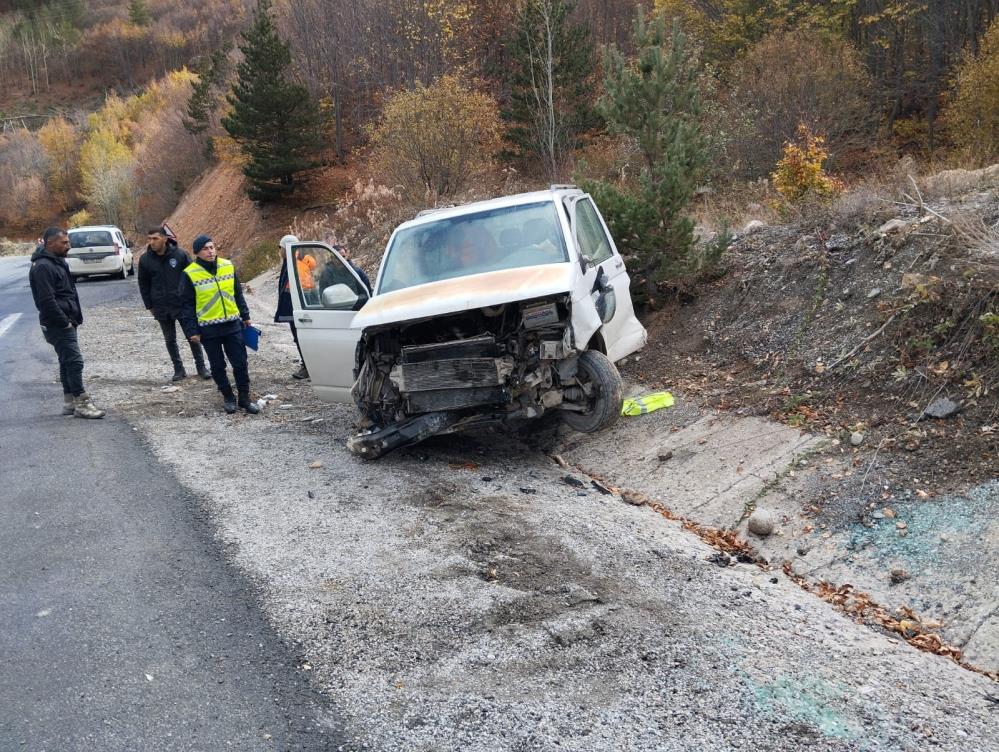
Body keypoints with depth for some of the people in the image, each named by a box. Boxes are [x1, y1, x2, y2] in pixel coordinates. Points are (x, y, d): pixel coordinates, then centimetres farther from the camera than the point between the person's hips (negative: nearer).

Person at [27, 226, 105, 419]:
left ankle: (69, 403, 21)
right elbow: (47, 301, -22)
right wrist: (65, 323, -18)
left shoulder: (58, 262, 16)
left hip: (66, 323, 10)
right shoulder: (42, 267, -16)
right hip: (58, 324, -10)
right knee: (74, 360, -11)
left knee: (67, 362, 14)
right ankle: (82, 404, -9)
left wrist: (72, 319, 14)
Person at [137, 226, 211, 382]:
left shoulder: (180, 254, -9)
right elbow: (143, 285, 7)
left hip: (183, 304, -2)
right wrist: (149, 306, 4)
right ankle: (178, 369, 21)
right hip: (161, 308, 2)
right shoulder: (145, 260, -2)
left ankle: (201, 366, 16)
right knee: (170, 339, 10)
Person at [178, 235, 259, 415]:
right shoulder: (190, 274, -8)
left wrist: (245, 316, 14)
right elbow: (187, 305, -5)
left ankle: (244, 398, 17)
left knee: (241, 363, 4)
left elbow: (238, 294, 13)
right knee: (218, 366, 9)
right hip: (208, 329, -2)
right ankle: (228, 397, 25)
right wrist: (191, 330, -8)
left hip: (232, 325, 3)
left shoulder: (228, 266, 2)